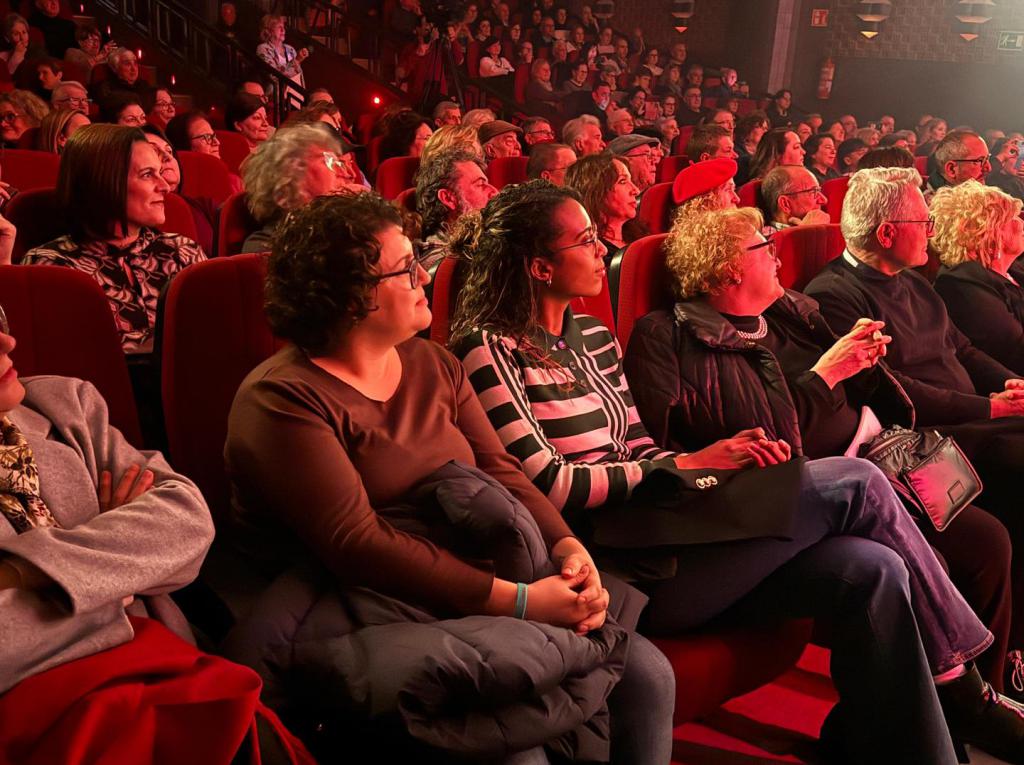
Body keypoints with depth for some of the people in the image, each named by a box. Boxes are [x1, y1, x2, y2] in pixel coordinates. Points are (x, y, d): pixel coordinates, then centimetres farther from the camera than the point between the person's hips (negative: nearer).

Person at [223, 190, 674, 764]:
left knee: (647, 673, -7)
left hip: (480, 597, 6)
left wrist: (568, 547, -13)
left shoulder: (435, 365, 11)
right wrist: (515, 602, -24)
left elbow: (501, 472, 7)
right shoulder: (284, 400, -12)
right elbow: (356, 543, -21)